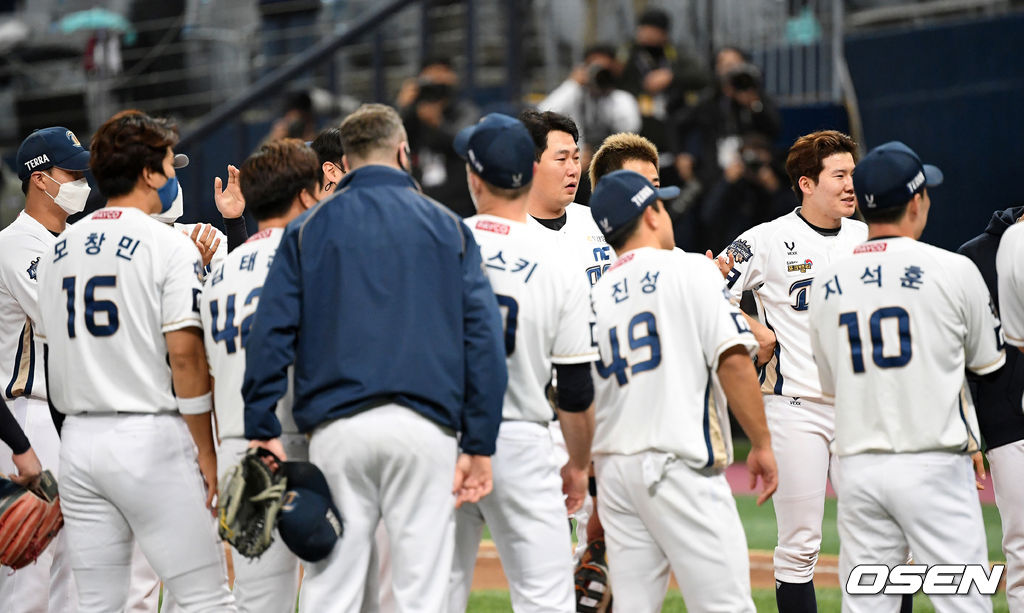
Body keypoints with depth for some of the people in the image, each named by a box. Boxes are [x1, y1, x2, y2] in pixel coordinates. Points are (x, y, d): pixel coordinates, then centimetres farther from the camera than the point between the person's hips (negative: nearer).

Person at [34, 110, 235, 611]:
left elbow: (53, 349, 14)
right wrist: (205, 452, -8)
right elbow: (184, 352, -13)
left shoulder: (58, 251, 13)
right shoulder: (169, 246, -7)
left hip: (78, 439, 6)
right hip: (150, 437, -6)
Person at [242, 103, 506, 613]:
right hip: (424, 427, -1)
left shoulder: (307, 230, 11)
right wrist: (479, 445, 3)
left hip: (336, 427, 1)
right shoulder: (448, 227, 10)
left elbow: (270, 334, 3)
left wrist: (262, 430, 3)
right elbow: (484, 337, 4)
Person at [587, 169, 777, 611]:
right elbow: (731, 359, -12)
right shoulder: (690, 271, -2)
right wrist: (761, 444, -7)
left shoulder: (592, 297, 13)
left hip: (612, 470, 6)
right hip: (680, 465, -6)